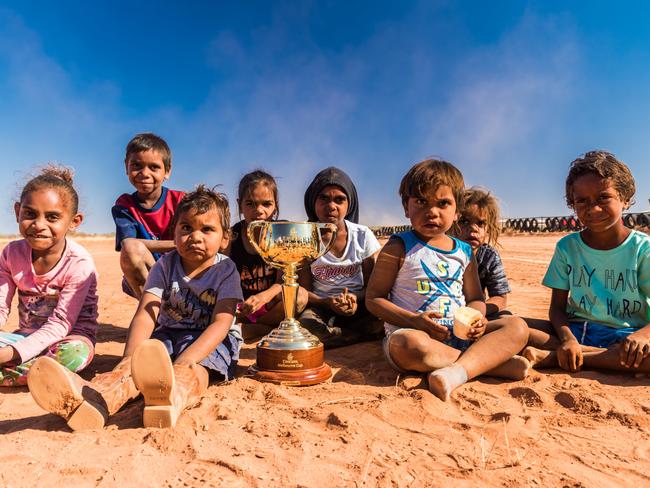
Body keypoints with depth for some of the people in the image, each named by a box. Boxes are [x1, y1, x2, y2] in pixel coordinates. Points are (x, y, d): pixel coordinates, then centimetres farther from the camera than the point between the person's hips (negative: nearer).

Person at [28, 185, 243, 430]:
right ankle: (95, 397, -60)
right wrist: (130, 361, -30)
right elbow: (145, 314, -12)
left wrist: (185, 360, -36)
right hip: (168, 334, 4)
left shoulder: (226, 270, -9)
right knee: (135, 365, -29)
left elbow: (221, 323, -19)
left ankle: (173, 396, -74)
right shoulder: (166, 265, -1)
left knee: (193, 370, -39)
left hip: (210, 341, -4)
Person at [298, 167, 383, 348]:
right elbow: (304, 289, -2)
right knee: (304, 324, -34)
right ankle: (367, 335, -17)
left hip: (358, 306, 0)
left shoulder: (363, 235, 1)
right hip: (321, 306, 0)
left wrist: (356, 298, -20)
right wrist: (326, 302, -22)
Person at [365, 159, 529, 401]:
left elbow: (475, 298, 19)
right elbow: (373, 299, -5)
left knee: (517, 326, -10)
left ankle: (459, 369, -32)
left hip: (460, 336, 6)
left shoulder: (464, 252, 12)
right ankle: (495, 362, -22)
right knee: (409, 344, -38)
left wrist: (476, 318, -6)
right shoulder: (398, 248, -3)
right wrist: (414, 320, -19)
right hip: (410, 331, -5)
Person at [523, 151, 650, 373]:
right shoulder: (567, 247, 3)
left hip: (626, 336, -1)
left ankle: (554, 357, -28)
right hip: (577, 331, 1)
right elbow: (557, 307, 1)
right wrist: (567, 338, -20)